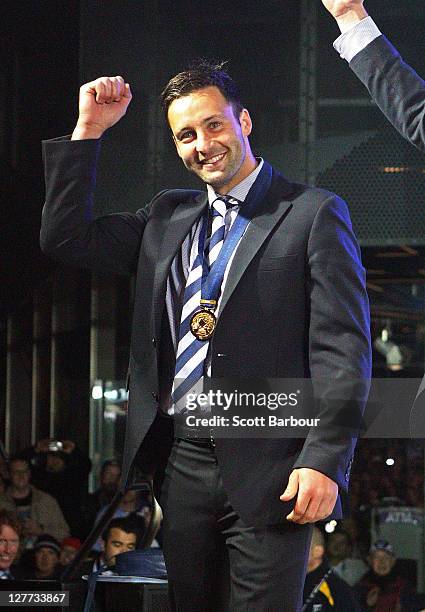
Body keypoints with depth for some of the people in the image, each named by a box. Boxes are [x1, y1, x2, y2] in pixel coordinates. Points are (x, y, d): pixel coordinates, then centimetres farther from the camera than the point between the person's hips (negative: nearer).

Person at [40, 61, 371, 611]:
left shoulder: (314, 214, -2)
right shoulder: (166, 216, 16)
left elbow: (343, 348, -8)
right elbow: (64, 239, 12)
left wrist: (325, 461, -17)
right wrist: (88, 130, 7)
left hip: (266, 471, -5)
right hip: (182, 463, 5)